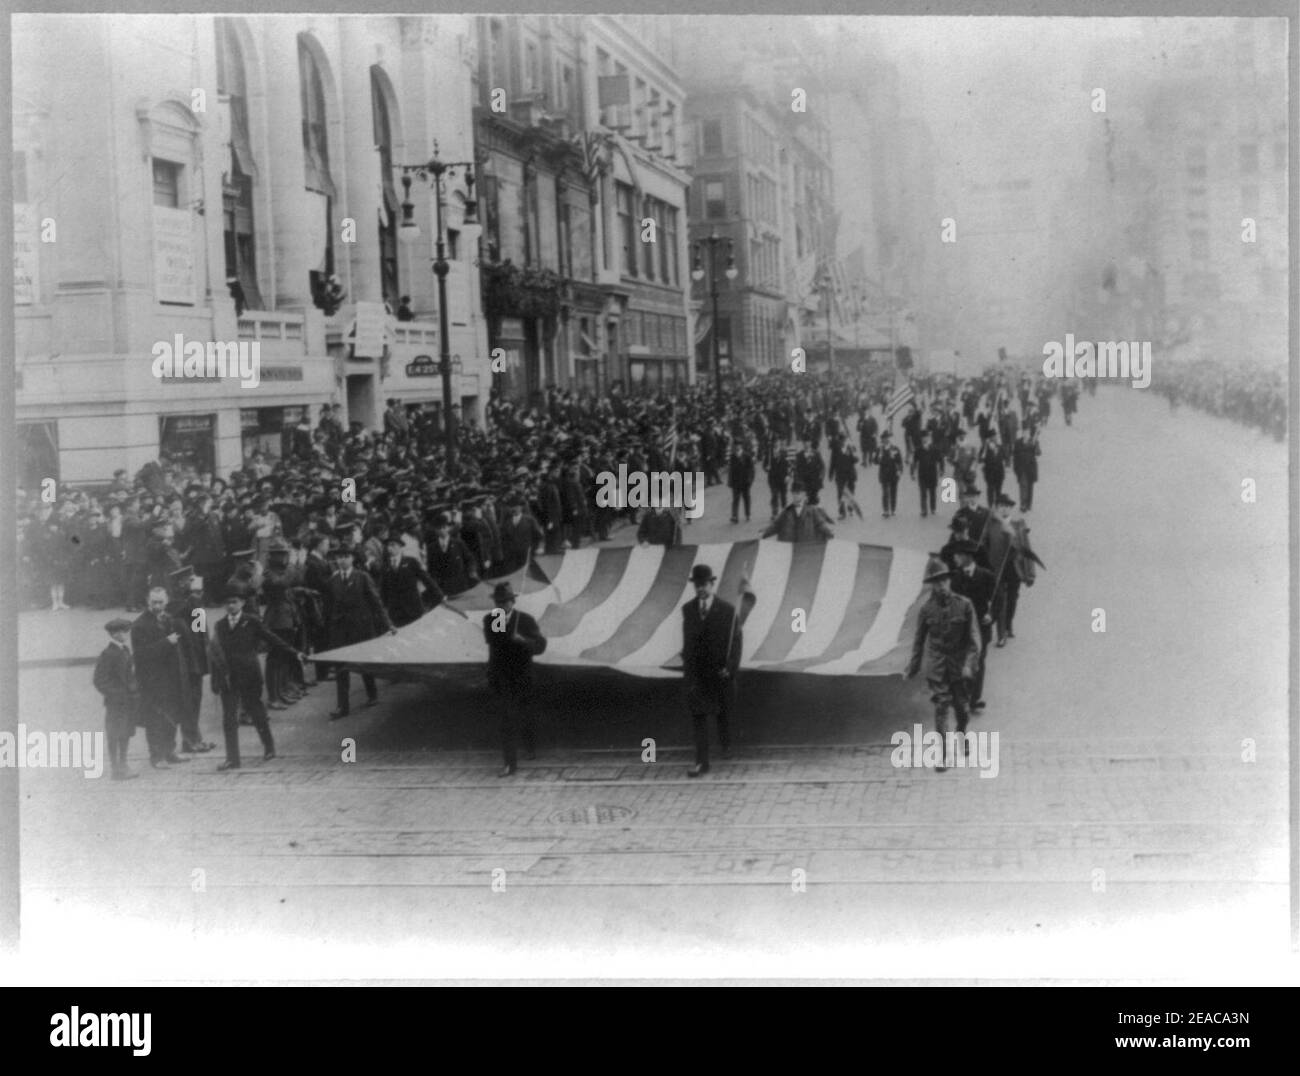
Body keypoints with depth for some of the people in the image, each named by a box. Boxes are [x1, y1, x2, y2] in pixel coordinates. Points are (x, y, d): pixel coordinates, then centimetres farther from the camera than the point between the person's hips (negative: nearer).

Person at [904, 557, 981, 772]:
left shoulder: (964, 605, -6)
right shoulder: (927, 609, -2)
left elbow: (973, 638, -5)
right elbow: (919, 639, 8)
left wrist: (969, 664, -15)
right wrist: (913, 667, 9)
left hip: (958, 664, 0)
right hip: (936, 665, 0)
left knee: (961, 706, 12)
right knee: (942, 706, -8)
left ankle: (962, 734, 44)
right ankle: (947, 755, -7)